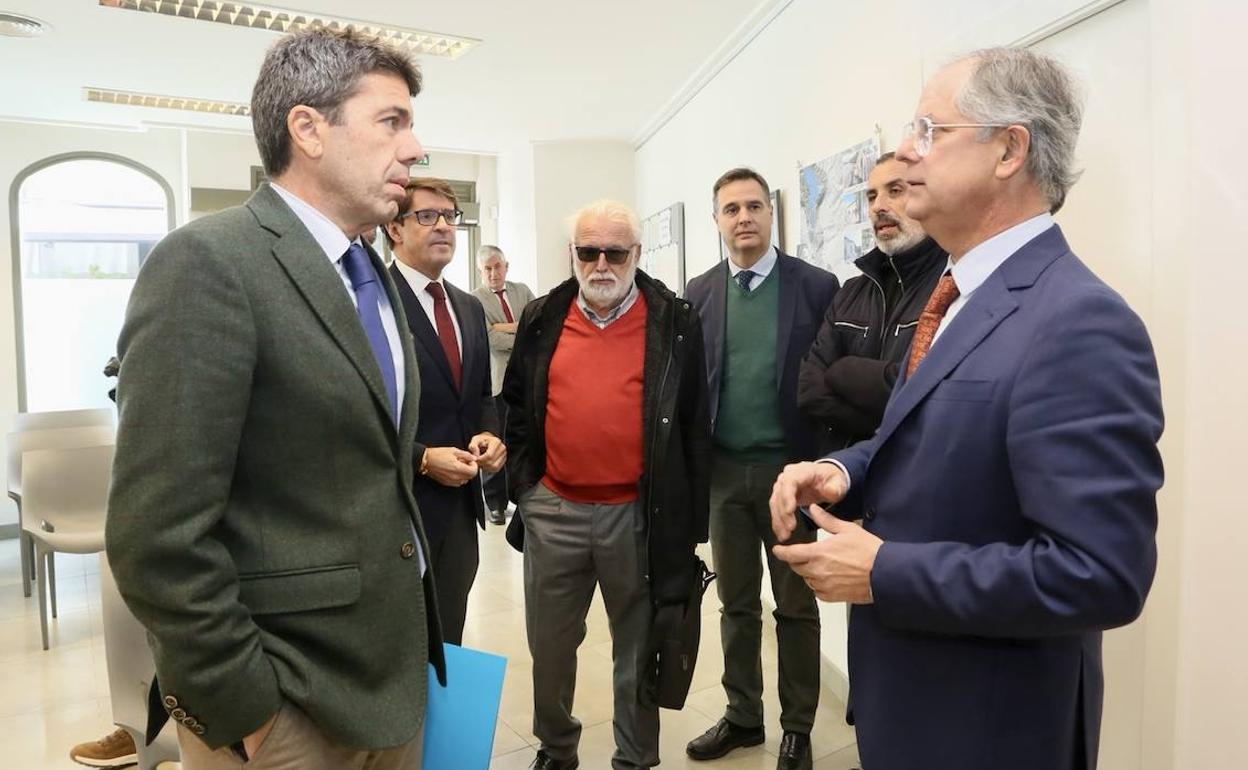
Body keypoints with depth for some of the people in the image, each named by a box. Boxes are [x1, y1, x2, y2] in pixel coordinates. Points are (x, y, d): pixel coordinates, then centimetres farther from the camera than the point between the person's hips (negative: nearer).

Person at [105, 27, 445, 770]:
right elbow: (159, 533, -21)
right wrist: (244, 708, -16)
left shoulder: (374, 276, 8)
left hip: (394, 668, 8)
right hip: (286, 701, -7)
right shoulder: (208, 260, -17)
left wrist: (418, 634, 11)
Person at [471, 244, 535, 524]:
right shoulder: (474, 299, -2)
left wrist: (509, 327, -10)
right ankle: (496, 503, 14)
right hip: (496, 380, -4)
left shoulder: (522, 291, 13)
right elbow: (491, 339, -14)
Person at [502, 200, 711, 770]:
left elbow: (694, 426, -1)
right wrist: (522, 484, 6)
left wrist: (691, 520, -2)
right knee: (549, 644, 17)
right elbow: (517, 409, 12)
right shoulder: (541, 320, 5)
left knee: (638, 648, 14)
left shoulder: (676, 324, -3)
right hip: (552, 510, 3)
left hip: (640, 514, -2)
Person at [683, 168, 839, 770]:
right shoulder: (698, 294, 4)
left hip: (790, 467, -2)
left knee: (796, 606, 11)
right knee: (736, 603, 16)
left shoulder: (817, 286, -4)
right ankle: (742, 716, 34)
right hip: (723, 470, 3)